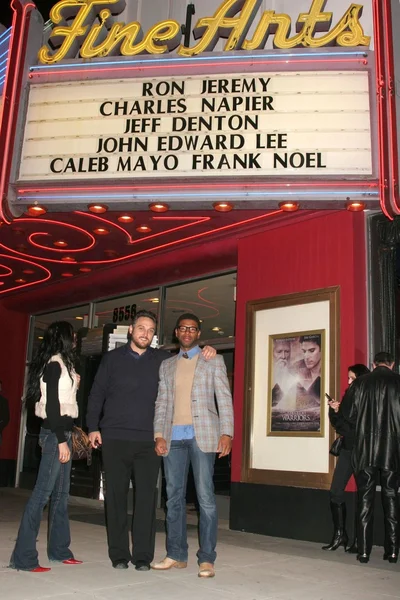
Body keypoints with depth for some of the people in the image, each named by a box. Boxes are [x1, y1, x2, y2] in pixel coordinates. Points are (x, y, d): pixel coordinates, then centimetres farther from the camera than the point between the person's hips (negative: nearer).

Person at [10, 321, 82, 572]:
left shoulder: (62, 364, 18)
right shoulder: (55, 364, -11)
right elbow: (52, 404, -17)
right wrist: (61, 440, -19)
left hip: (62, 432, 10)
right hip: (55, 434, -10)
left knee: (61, 494, 13)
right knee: (43, 493, -9)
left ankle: (59, 550, 22)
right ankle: (23, 557, -5)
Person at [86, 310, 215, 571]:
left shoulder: (162, 359, 9)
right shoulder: (113, 358, 8)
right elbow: (97, 394, 9)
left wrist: (206, 351, -1)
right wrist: (93, 427, 0)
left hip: (148, 440, 1)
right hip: (115, 438, 0)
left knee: (146, 496, -1)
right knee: (116, 495, 3)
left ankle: (143, 556, 8)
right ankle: (119, 554, 14)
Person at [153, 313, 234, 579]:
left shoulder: (214, 361, 8)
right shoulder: (167, 365, 18)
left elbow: (224, 399, 1)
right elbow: (161, 403, 13)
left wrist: (226, 433, -10)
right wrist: (159, 434, 1)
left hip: (202, 435, -3)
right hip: (173, 437, 4)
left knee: (205, 497, -5)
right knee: (174, 496, 7)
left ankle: (207, 559, 1)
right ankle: (177, 555, 16)